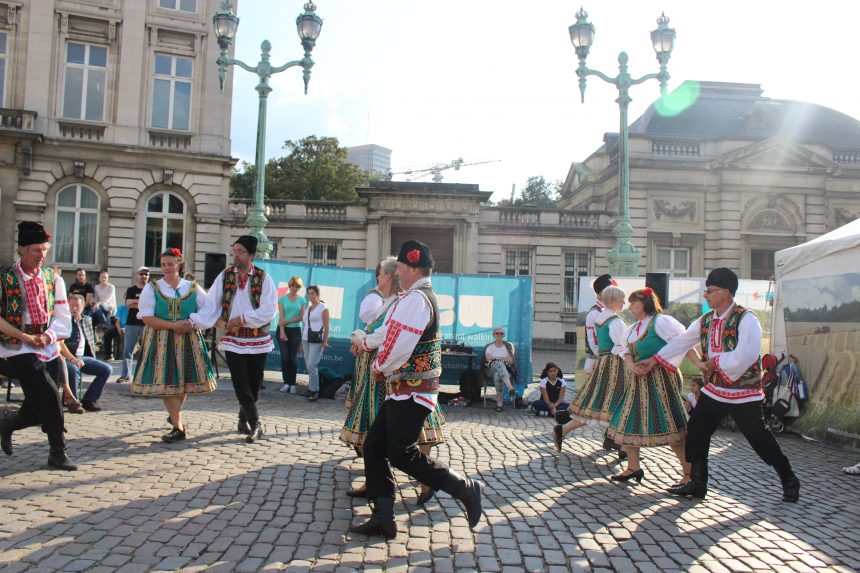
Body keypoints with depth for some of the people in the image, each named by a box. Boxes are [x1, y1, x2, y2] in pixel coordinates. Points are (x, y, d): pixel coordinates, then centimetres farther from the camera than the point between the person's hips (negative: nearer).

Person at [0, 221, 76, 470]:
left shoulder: (53, 279, 7)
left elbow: (63, 316, 4)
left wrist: (49, 336, -14)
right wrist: (24, 336, -16)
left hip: (49, 350, 5)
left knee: (39, 408, 7)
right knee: (50, 397, -15)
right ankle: (58, 453, 0)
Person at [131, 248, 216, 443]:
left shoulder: (193, 288, 7)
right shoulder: (152, 288, 3)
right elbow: (146, 317, -7)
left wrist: (192, 323, -15)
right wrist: (173, 326, -17)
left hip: (188, 340, 1)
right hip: (161, 341, -1)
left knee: (184, 380, 6)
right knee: (166, 382, -7)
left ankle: (175, 415, 31)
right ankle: (178, 427, -4)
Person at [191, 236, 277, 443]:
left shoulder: (263, 278, -6)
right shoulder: (225, 276, 0)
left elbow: (269, 310, -11)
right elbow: (211, 305, -4)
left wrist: (242, 319, -17)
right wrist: (194, 321, -19)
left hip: (258, 341, 0)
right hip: (233, 340, 0)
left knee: (254, 385, 11)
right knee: (242, 386, -6)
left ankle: (244, 419, 34)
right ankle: (255, 425, 6)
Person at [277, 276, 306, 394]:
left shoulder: (302, 300, 4)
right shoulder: (282, 299, 2)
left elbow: (301, 317, 0)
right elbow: (281, 317, -4)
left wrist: (288, 321, -12)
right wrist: (282, 331, -13)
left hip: (296, 330, 1)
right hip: (283, 329, -1)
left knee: (293, 358, 2)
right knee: (285, 357, -2)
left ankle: (292, 384, 4)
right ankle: (286, 383, 3)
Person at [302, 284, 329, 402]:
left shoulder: (323, 308, -2)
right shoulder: (307, 308, 17)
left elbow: (326, 327, -7)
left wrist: (325, 341, -16)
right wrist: (302, 343, 17)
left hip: (317, 341, -7)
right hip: (306, 340, 7)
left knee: (311, 365, -13)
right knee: (309, 366, 6)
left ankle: (314, 391, -6)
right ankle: (312, 387, 15)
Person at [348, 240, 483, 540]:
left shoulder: (415, 299, -17)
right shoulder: (418, 297, 17)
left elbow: (400, 346, -25)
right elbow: (391, 329, 33)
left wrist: (379, 367, -6)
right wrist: (366, 341, 48)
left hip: (412, 391, -10)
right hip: (403, 390, 10)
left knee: (402, 454, -9)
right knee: (374, 447, 7)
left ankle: (466, 490, 1)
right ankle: (383, 518, 8)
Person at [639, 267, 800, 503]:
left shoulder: (746, 319, -19)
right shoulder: (706, 320, 4)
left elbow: (744, 357, -28)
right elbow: (682, 340, 9)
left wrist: (714, 363, -18)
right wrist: (655, 359, 6)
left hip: (744, 394, -7)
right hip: (714, 390, 7)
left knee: (760, 439, 5)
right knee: (695, 431, 3)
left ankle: (789, 481, 27)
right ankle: (697, 484, 14)